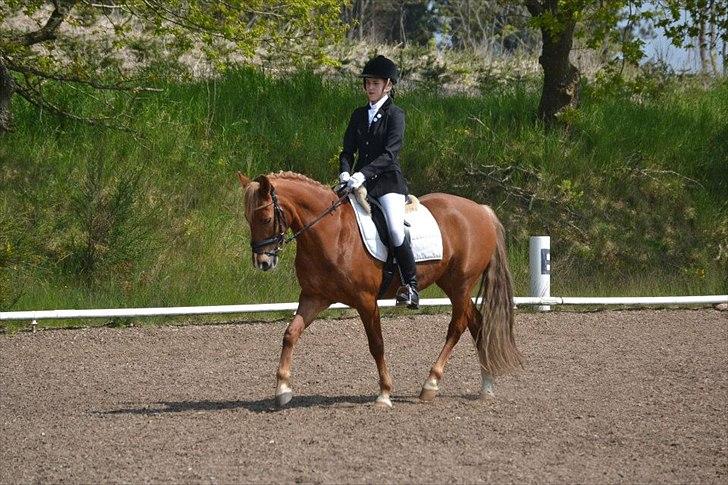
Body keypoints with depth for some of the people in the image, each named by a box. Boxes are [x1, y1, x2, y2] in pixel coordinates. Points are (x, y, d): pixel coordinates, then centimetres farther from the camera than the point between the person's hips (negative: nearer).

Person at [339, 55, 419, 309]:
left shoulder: (395, 115, -3)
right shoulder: (359, 115, 15)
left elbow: (389, 153, -14)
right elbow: (348, 150, 13)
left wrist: (363, 174, -26)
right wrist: (345, 173, -9)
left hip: (388, 180, -6)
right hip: (360, 181, 6)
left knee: (396, 229, -25)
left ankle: (411, 286, -18)